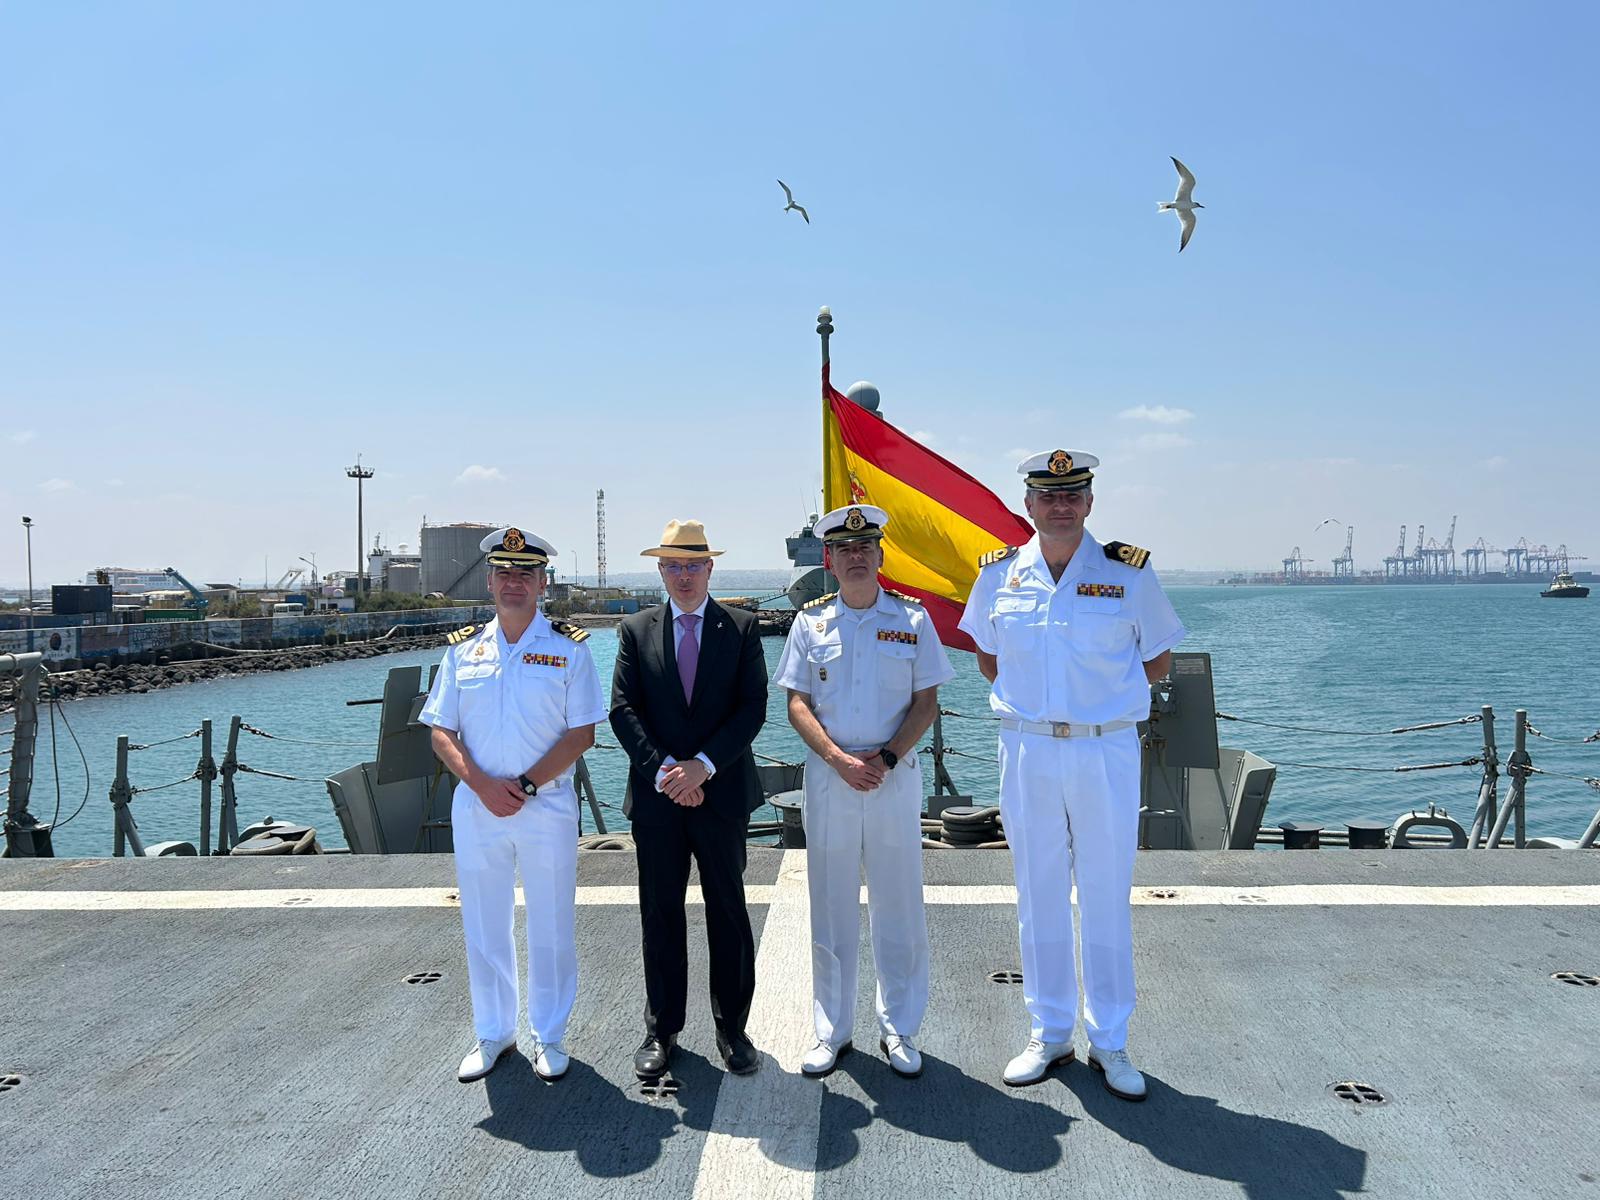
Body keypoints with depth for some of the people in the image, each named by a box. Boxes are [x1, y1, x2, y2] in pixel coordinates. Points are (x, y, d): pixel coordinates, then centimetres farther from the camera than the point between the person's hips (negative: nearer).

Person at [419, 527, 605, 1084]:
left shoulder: (568, 647, -2)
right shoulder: (463, 649, 6)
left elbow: (581, 732, -6)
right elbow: (441, 732, 4)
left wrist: (526, 785, -15)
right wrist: (483, 784, -12)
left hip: (548, 806, -2)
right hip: (476, 807, 3)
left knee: (551, 927, 7)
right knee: (483, 927, 12)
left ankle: (549, 1037, 24)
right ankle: (492, 1034, 30)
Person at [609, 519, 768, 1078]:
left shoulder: (742, 628, 2)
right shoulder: (636, 630, 6)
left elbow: (753, 707, -4)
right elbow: (623, 709, -1)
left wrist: (703, 765, -14)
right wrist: (663, 770, -13)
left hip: (721, 792, -1)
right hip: (656, 796, 1)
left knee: (728, 912, 7)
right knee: (660, 914, 9)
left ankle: (732, 1028, 21)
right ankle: (661, 1029, 23)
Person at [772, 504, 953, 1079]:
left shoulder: (912, 619, 3)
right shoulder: (811, 621, 4)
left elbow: (926, 702, 1)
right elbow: (797, 704, 2)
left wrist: (885, 757, -13)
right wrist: (839, 759, -13)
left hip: (895, 774, 0)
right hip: (828, 775, 1)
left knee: (898, 904, 6)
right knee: (831, 906, 8)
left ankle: (898, 1028, 21)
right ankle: (832, 1029, 21)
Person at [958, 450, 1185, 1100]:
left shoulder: (1128, 572, -3)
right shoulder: (999, 574, 2)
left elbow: (1157, 661, 7)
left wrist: (1102, 690, 1)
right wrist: (1032, 695, 4)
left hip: (1106, 753, -1)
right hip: (1026, 750, 2)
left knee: (1107, 898, 8)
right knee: (1039, 896, 11)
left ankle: (1108, 1041, 23)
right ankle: (1048, 1033, 26)